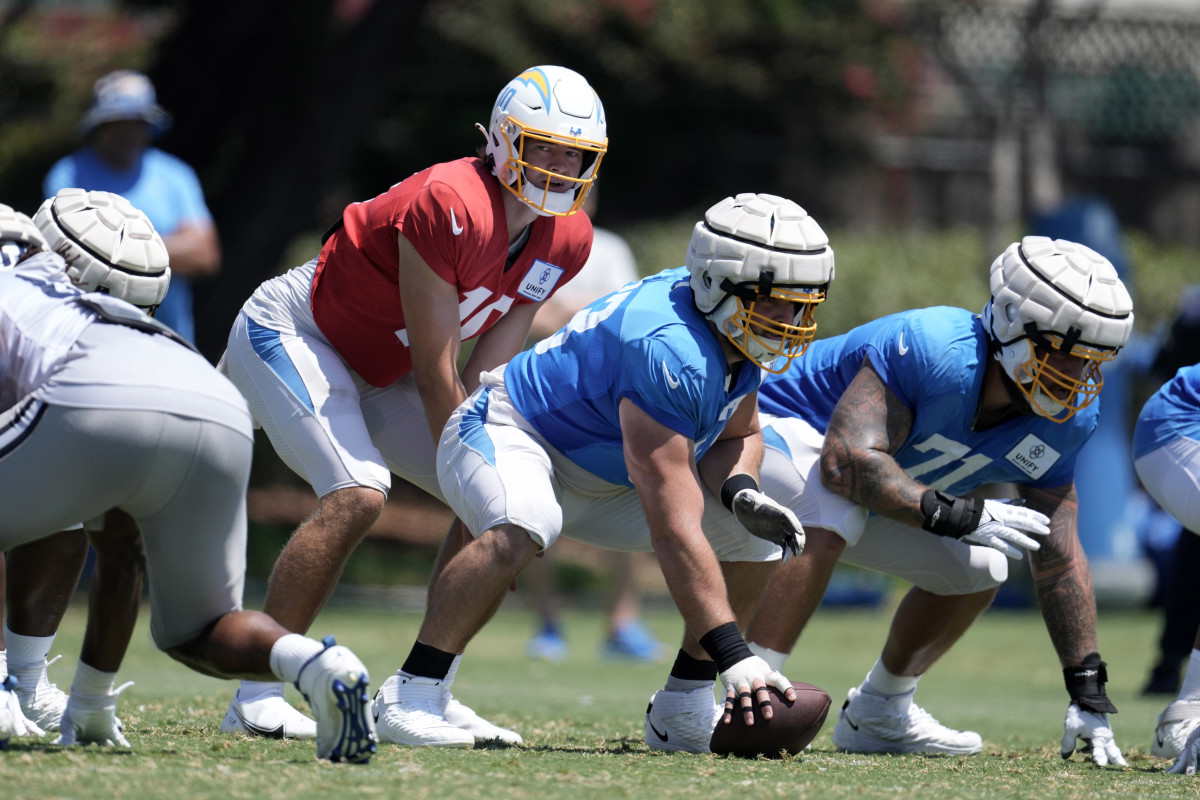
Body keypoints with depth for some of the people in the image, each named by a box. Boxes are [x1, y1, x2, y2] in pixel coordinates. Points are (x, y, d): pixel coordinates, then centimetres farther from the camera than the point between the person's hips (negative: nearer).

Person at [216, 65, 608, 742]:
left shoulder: (566, 241, -7)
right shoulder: (451, 209, -32)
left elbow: (487, 373, -7)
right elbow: (436, 379, -26)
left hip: (376, 369, 9)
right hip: (291, 334, -9)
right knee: (357, 496, -27)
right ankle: (257, 697, -21)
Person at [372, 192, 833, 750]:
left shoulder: (735, 332, -10)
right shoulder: (670, 351, -37)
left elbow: (736, 436, 11)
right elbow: (674, 532, -41)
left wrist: (741, 493, -14)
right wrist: (733, 656, -43)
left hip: (603, 482, 9)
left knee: (754, 540, -2)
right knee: (523, 530, -41)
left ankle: (683, 709, 7)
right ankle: (408, 700, -30)